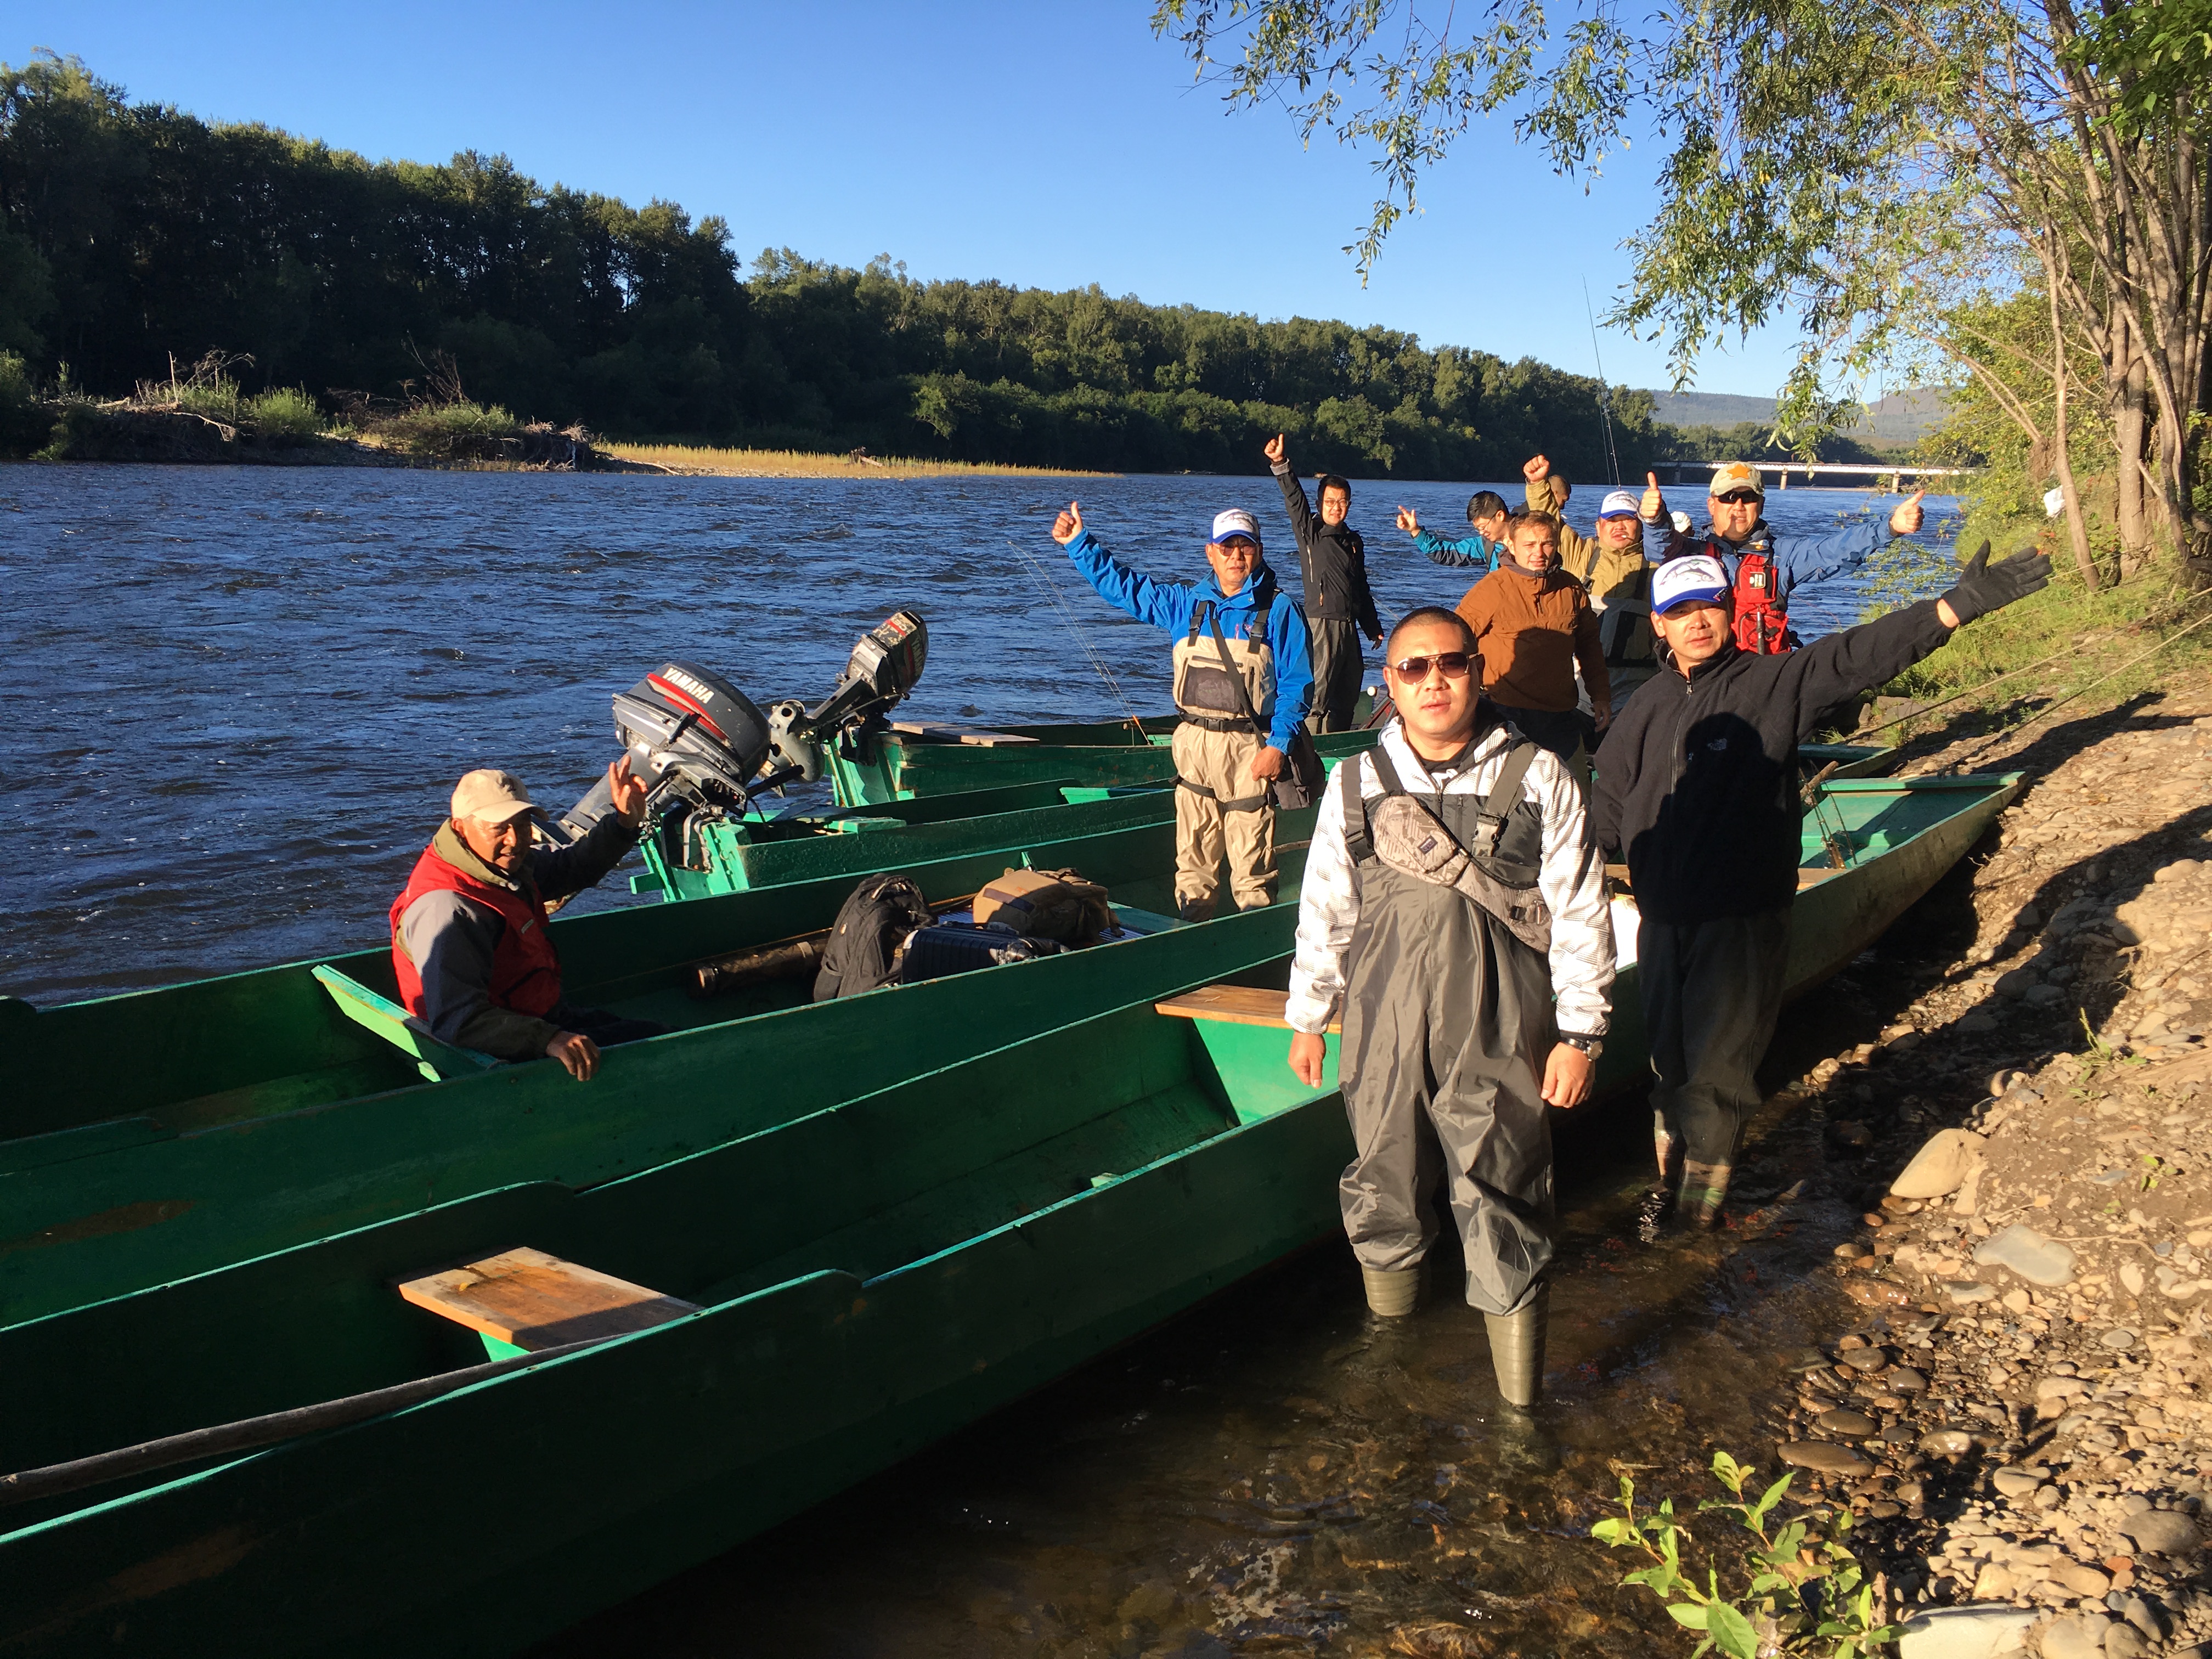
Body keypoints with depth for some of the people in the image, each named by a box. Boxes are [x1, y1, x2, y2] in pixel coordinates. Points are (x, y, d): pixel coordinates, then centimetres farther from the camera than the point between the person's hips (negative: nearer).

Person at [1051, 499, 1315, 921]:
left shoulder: (1279, 610, -1)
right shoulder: (1185, 603, 12)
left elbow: (1296, 684, -4)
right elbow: (1122, 585, 20)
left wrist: (1278, 745, -12)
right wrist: (1079, 543, 14)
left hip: (1249, 748, -4)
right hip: (1194, 744, 4)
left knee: (1251, 862, -4)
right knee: (1193, 857, 9)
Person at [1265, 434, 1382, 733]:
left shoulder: (1354, 541, 16)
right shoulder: (1310, 534, 0)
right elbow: (1295, 499, -16)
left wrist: (1373, 627, 24)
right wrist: (1280, 464, -30)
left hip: (1349, 626, 7)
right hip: (1321, 622, -7)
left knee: (1348, 693, 11)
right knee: (1317, 692, -11)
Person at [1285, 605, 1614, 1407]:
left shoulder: (1537, 778, -3)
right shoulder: (1355, 784, 3)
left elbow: (1580, 913, 0)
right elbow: (1325, 910, 11)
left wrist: (1580, 1034, -2)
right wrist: (1307, 1019, 14)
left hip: (1498, 1041, -2)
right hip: (1385, 1035, 2)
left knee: (1504, 1220, 1)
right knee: (1383, 1194, 15)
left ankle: (1520, 1410, 16)